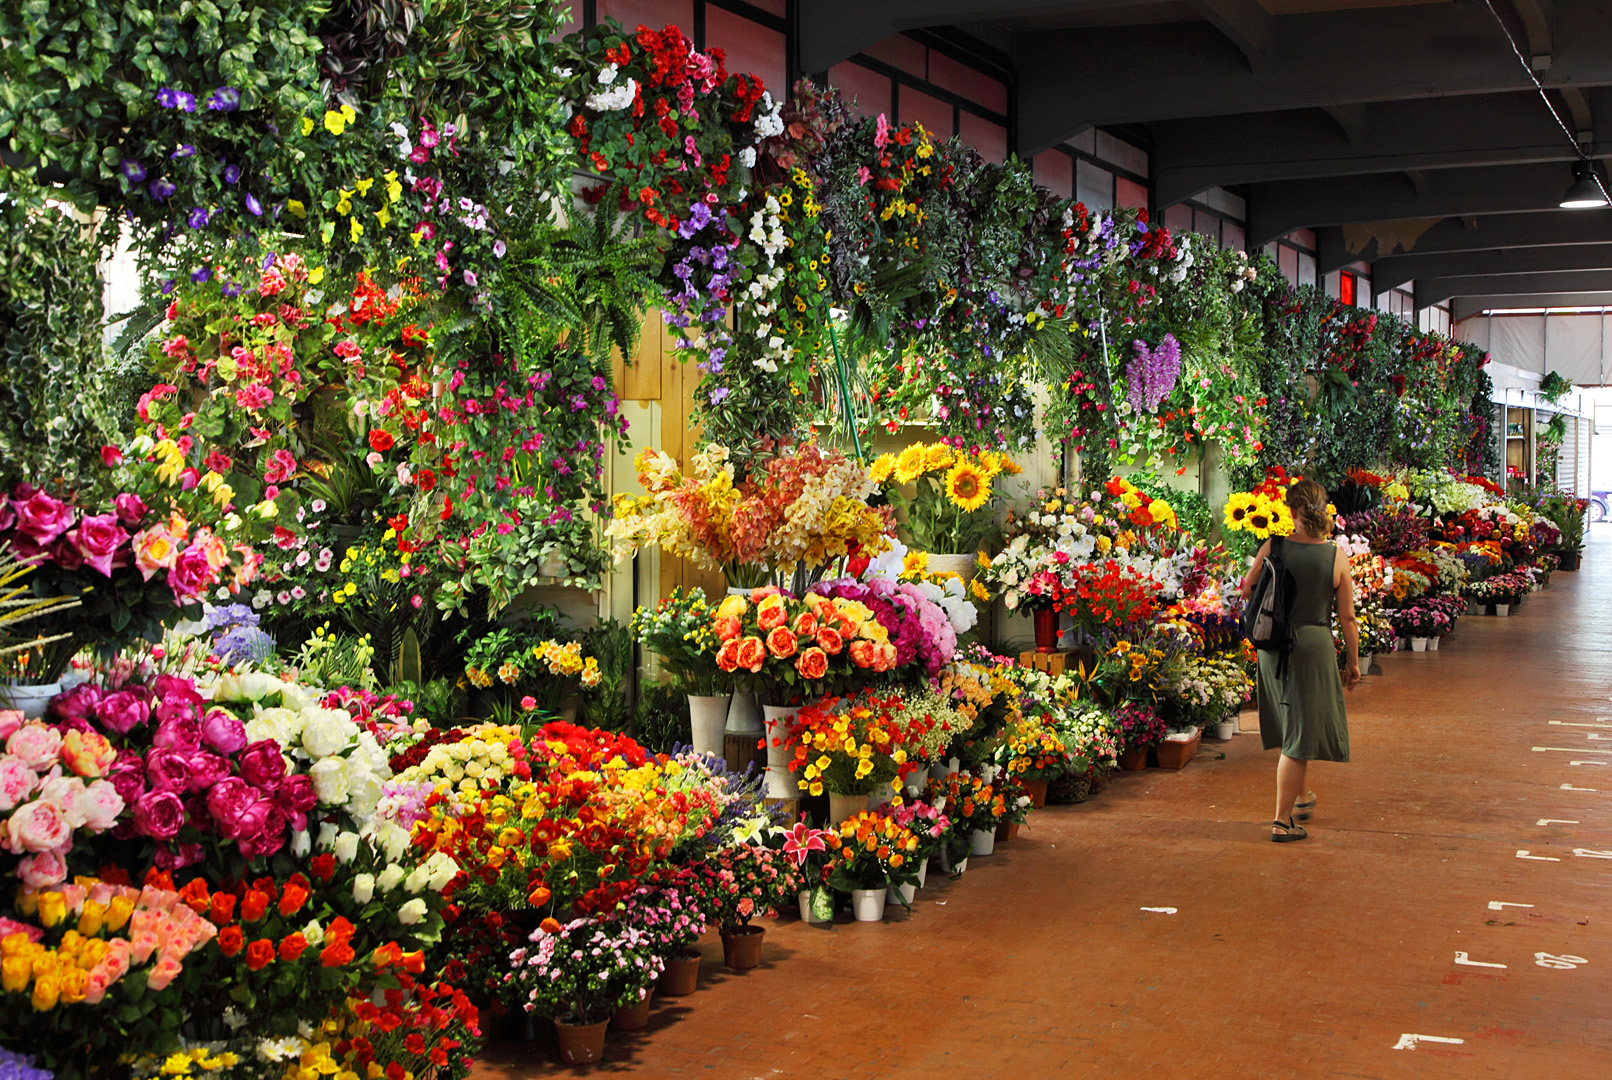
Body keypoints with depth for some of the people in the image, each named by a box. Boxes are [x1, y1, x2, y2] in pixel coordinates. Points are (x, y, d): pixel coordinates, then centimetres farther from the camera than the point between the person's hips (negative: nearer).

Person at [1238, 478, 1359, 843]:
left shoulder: (1273, 547, -7)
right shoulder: (1337, 557, -9)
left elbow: (1246, 589, 4)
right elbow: (1347, 616, -4)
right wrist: (1353, 662, 7)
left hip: (1273, 645, 3)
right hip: (1313, 644, -3)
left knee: (1289, 727, 22)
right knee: (1300, 734, 4)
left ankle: (1299, 798, 40)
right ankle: (1282, 821, 5)